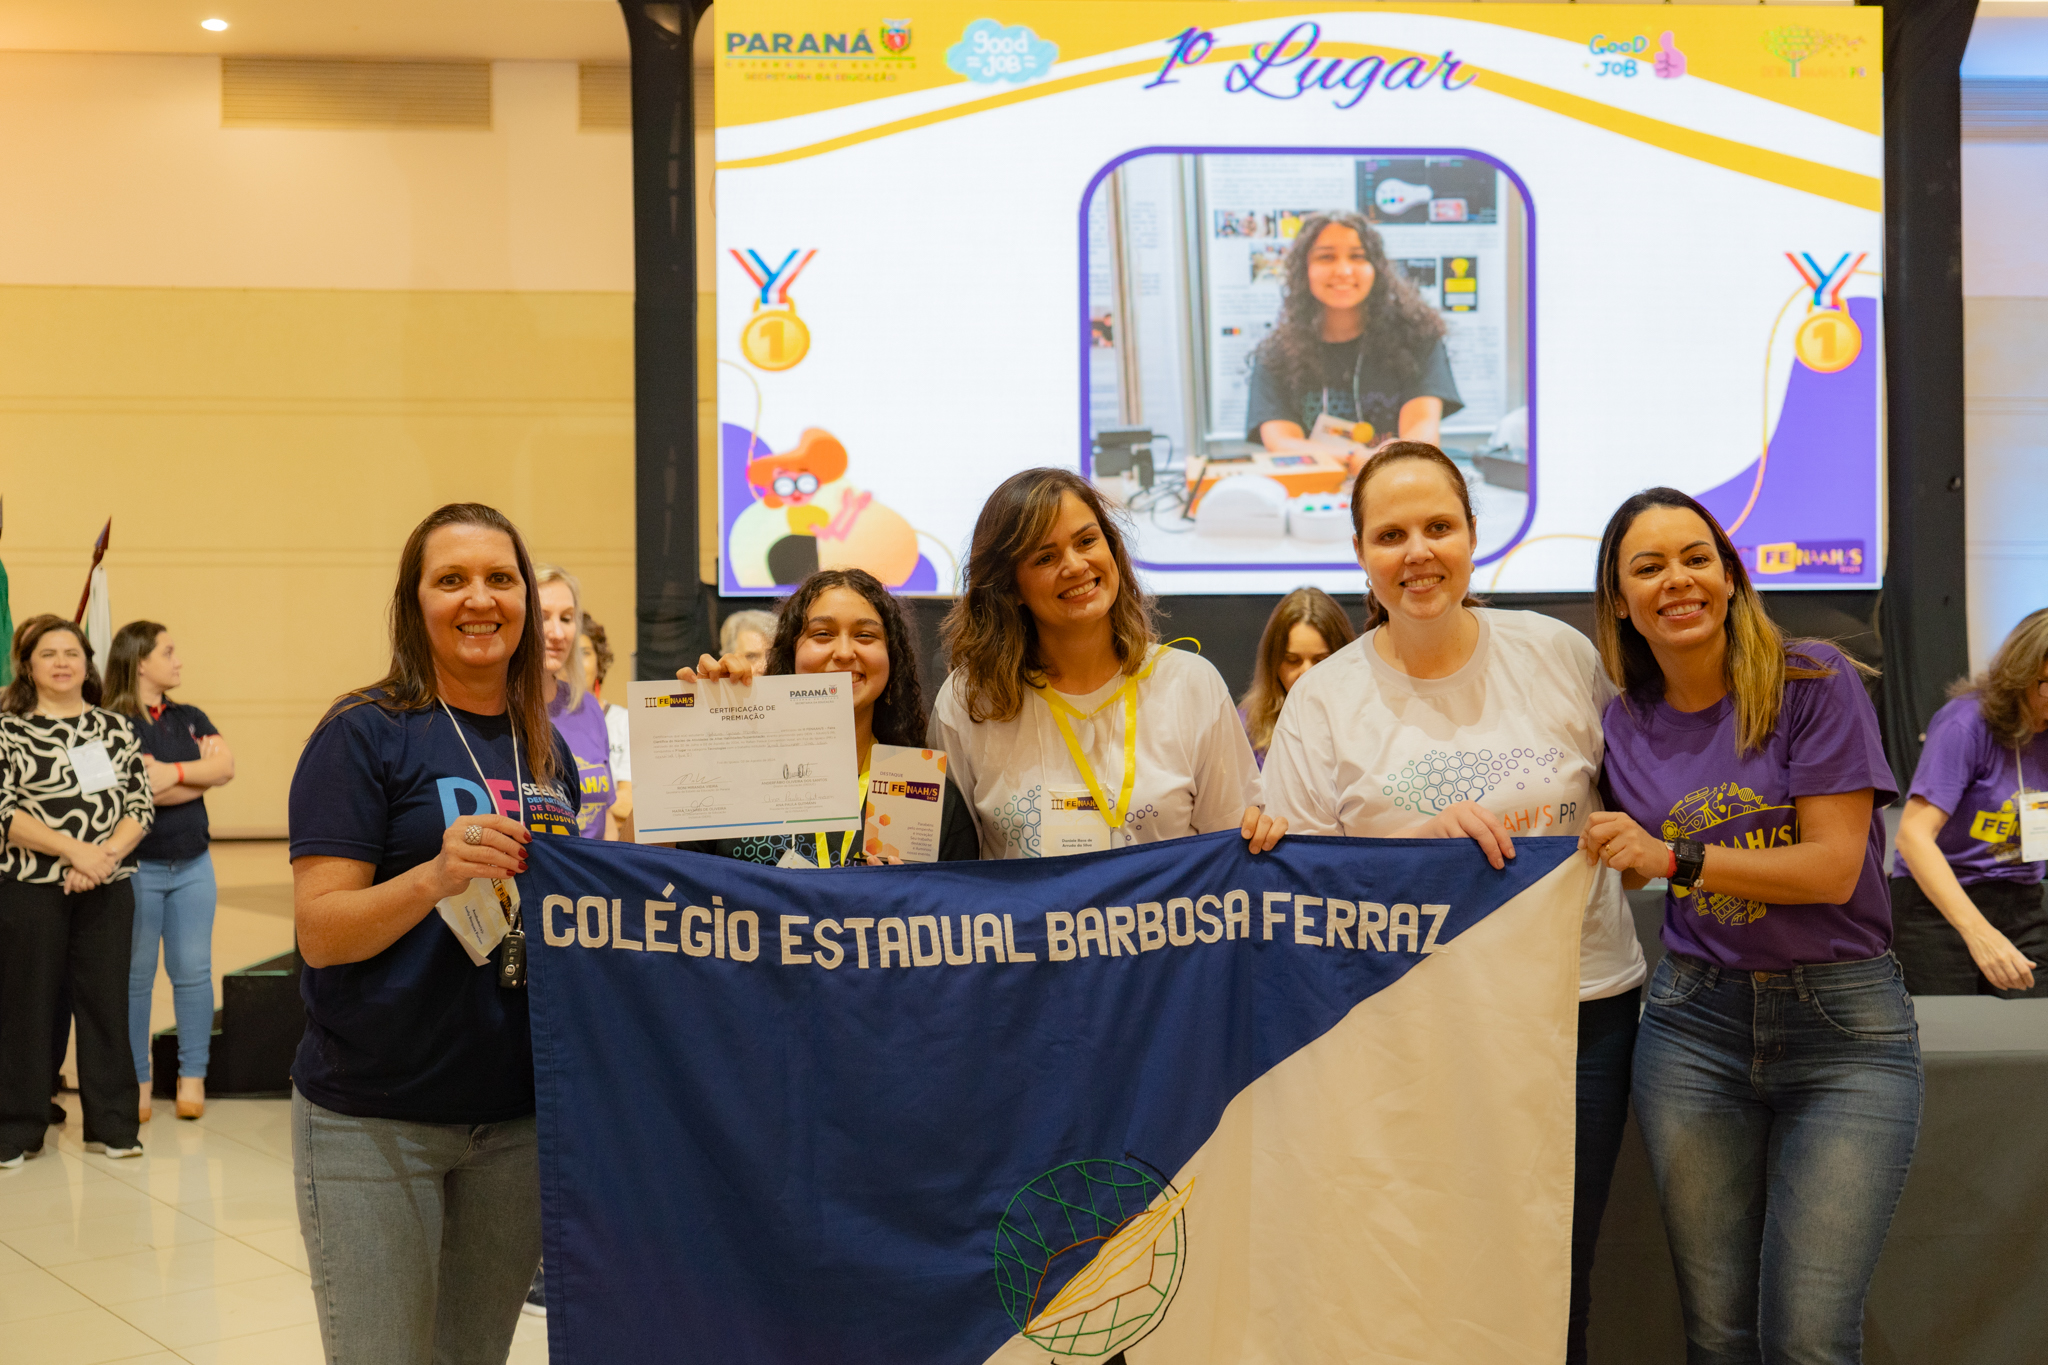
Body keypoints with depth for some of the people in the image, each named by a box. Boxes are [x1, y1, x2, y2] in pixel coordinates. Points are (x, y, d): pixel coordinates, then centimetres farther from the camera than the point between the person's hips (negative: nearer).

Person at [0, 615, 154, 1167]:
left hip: (107, 890, 2)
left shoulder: (115, 728, 10)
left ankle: (111, 1126, 14)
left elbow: (141, 804, 4)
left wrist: (106, 856, -13)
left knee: (106, 1001, 5)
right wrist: (73, 850, -19)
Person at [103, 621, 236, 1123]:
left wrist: (175, 772, -15)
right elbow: (143, 790, -19)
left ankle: (192, 1076, 12)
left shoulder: (190, 719, 11)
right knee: (135, 975, 3)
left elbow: (226, 766, -4)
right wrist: (201, 772, -10)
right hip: (137, 868, -5)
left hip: (192, 865, 5)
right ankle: (136, 1081, 12)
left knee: (193, 971, 5)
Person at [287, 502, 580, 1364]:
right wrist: (436, 875, -29)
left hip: (518, 1115, 6)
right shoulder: (364, 735, -8)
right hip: (374, 1120, -5)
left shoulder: (548, 750, 10)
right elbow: (319, 931, -13)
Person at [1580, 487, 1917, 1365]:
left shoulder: (1812, 682, -6)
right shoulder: (1628, 722, 7)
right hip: (1695, 1021, 4)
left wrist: (1678, 857, -18)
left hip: (1843, 1021, -3)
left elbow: (1834, 865, -13)